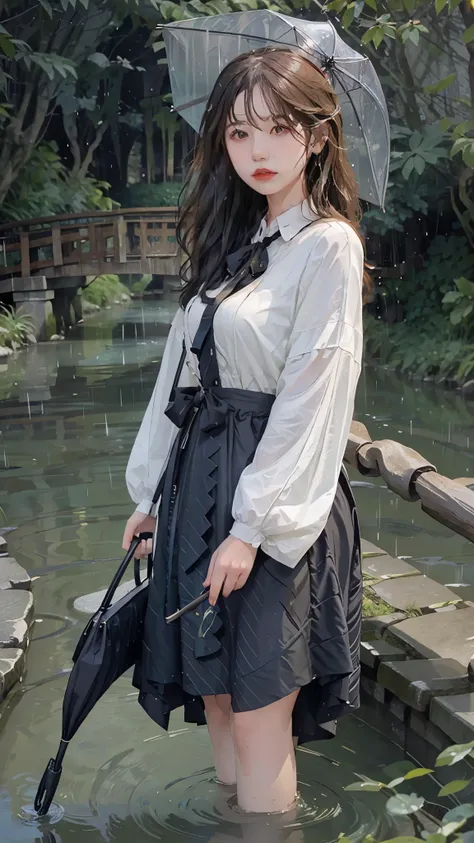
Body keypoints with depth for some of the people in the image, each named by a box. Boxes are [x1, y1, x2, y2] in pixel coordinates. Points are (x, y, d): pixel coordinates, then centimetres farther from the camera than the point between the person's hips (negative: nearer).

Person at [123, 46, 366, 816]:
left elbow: (308, 398, -15)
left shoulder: (328, 246, -9)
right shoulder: (234, 243, 14)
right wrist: (153, 491, 12)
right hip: (199, 481, 7)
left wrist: (252, 526, -17)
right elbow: (184, 371, 13)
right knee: (215, 696, 14)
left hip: (273, 499, -7)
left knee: (258, 720, 1)